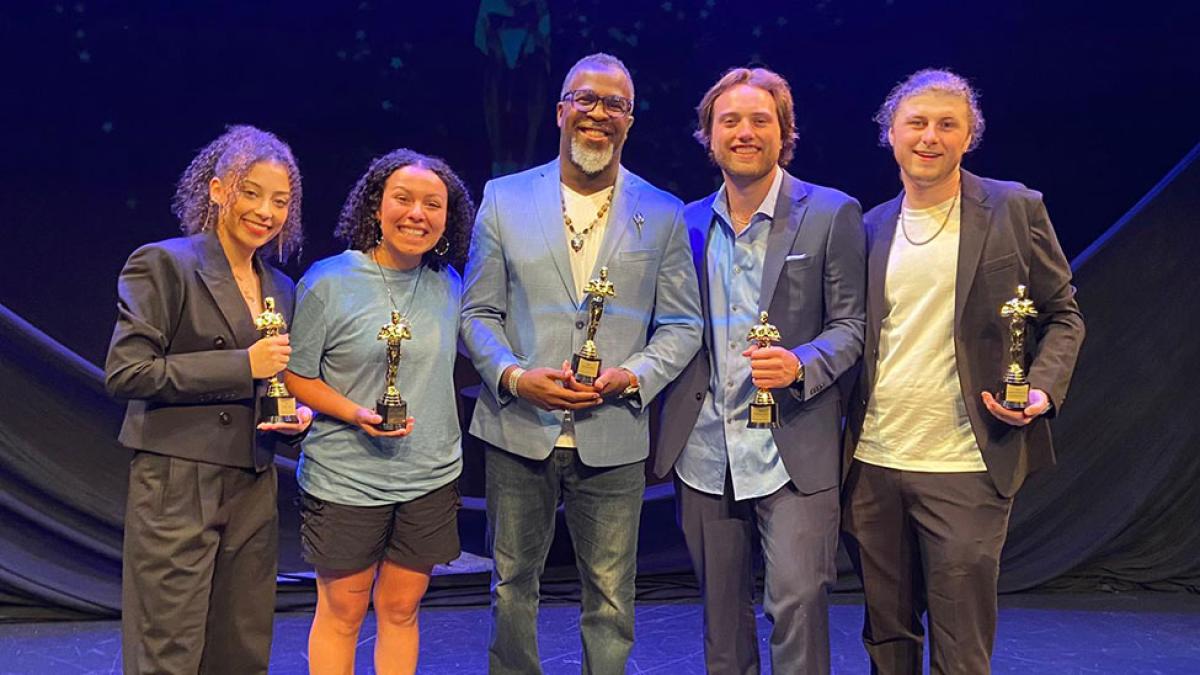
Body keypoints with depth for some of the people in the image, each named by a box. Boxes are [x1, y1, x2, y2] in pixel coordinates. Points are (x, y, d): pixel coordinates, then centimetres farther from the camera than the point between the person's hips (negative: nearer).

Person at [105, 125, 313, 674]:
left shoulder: (280, 288, 15)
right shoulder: (164, 264, -5)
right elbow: (124, 372, -13)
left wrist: (300, 415, 0)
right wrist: (242, 365, -15)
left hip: (254, 493, 6)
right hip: (176, 488, -6)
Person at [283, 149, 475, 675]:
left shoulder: (448, 284, 4)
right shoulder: (328, 282, -11)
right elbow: (295, 375, -6)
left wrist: (441, 446, 12)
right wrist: (357, 413, -20)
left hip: (430, 477, 4)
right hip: (346, 478, -3)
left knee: (401, 610, 12)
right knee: (342, 611, 8)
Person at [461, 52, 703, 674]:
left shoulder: (662, 214, 5)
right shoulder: (505, 199, 4)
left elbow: (681, 325, 6)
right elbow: (478, 313, 5)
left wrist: (633, 375, -12)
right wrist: (514, 376, -12)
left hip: (613, 439, 0)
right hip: (519, 430, 1)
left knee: (610, 600, 7)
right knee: (512, 586, 13)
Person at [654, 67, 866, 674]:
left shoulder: (832, 214, -1)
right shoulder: (689, 222, 10)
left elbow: (849, 324, -1)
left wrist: (800, 366, -22)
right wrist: (659, 437, 6)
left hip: (792, 452, -4)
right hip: (703, 453, 4)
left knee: (796, 601, -9)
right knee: (720, 611, 13)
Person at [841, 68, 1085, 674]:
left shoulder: (1015, 210, 0)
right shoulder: (871, 227, 11)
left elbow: (1063, 314, 5)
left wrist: (1044, 387, -12)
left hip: (964, 470, -4)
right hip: (873, 464, 4)